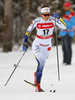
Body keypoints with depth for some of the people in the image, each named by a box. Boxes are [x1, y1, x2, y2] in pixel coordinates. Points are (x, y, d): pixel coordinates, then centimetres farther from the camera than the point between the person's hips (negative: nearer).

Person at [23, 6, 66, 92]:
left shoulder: (53, 20, -12)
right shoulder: (36, 21, -16)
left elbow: (64, 27, -20)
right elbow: (28, 31, -2)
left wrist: (58, 18, -29)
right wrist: (25, 42, -6)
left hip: (47, 46, 4)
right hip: (37, 45, -4)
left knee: (41, 64, 19)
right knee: (41, 63, -24)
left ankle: (36, 74, 53)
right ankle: (38, 86, -18)